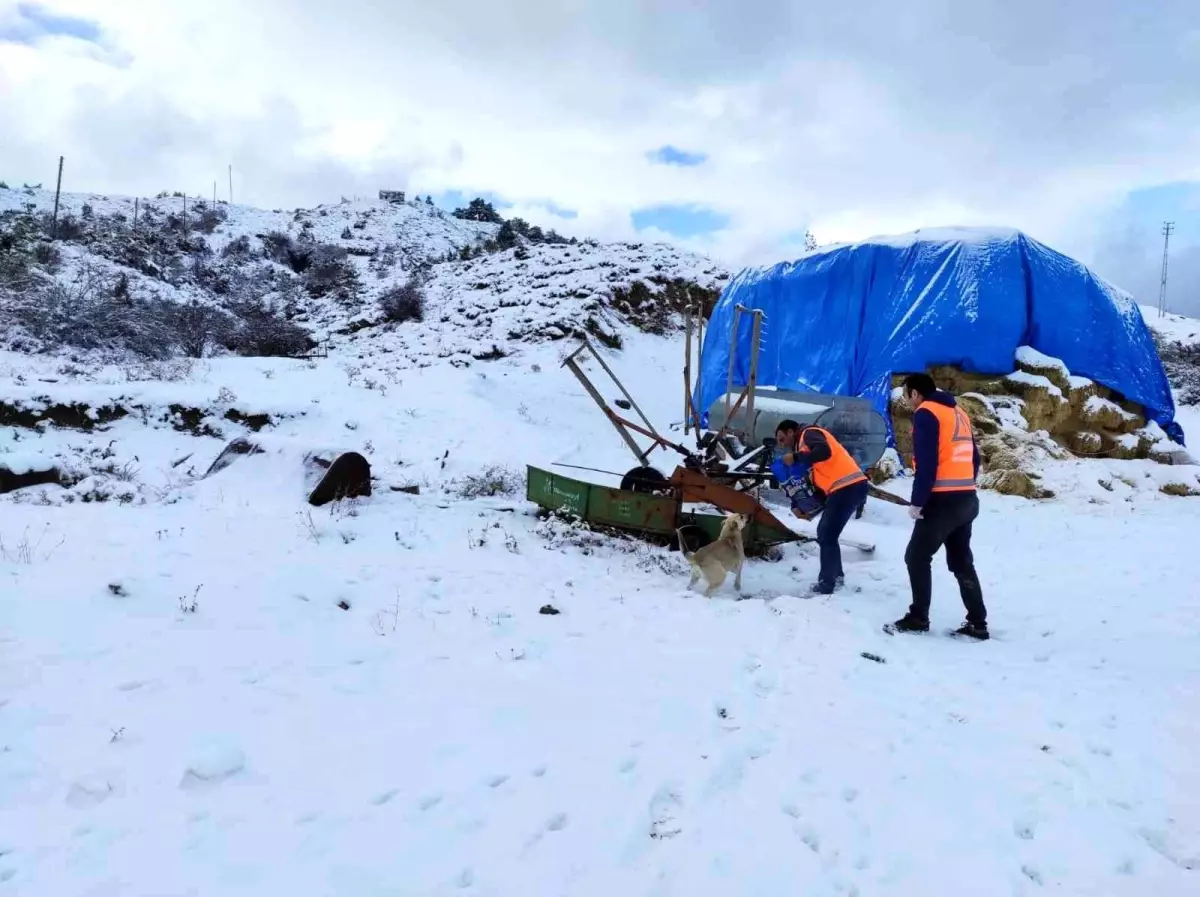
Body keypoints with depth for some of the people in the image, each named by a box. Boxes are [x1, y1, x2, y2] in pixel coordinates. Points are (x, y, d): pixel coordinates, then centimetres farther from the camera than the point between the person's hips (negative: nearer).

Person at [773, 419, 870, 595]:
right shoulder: (805, 444, 26)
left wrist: (795, 457, -14)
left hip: (848, 486, -10)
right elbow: (819, 482, 22)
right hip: (845, 488, 10)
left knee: (827, 537, -6)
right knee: (824, 533, 19)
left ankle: (826, 584, 0)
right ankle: (836, 575, 29)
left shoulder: (809, 433, 0)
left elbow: (824, 452, -23)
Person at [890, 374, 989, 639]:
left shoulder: (926, 414, -9)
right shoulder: (958, 412, 17)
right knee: (962, 561, 15)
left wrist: (917, 501, -14)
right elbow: (974, 458, 17)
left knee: (917, 558, 2)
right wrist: (963, 489, 20)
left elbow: (927, 463, -18)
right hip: (967, 500, 9)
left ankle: (918, 618, 5)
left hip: (943, 500, -9)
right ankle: (977, 623, 16)